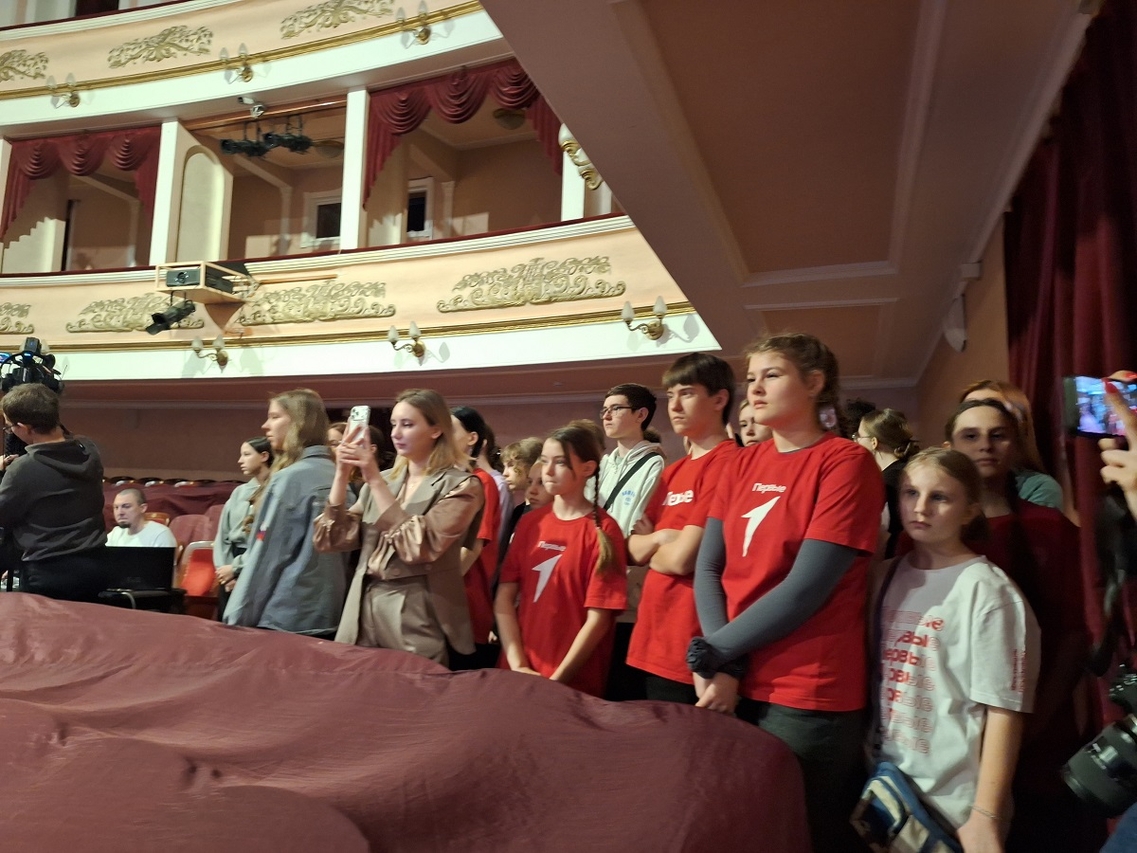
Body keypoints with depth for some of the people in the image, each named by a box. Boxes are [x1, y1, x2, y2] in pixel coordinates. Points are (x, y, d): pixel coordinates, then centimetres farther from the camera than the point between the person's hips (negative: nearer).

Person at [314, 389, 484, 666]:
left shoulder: (461, 486, -7)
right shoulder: (383, 479, 10)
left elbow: (418, 547, -21)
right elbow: (333, 539, 4)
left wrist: (376, 480, -18)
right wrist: (342, 475, -7)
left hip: (418, 614, -5)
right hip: (365, 607, 5)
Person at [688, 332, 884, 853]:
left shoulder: (846, 462, -11)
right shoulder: (743, 464, 8)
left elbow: (805, 589, -17)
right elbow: (707, 568, 1)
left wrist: (711, 653, -11)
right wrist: (723, 667, -12)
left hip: (809, 696, -5)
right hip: (735, 686, 6)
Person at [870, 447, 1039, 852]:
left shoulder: (986, 590, -13)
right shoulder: (886, 576, 2)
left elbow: (1003, 709, -13)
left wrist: (986, 816, -14)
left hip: (954, 801, -5)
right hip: (882, 783, 5)